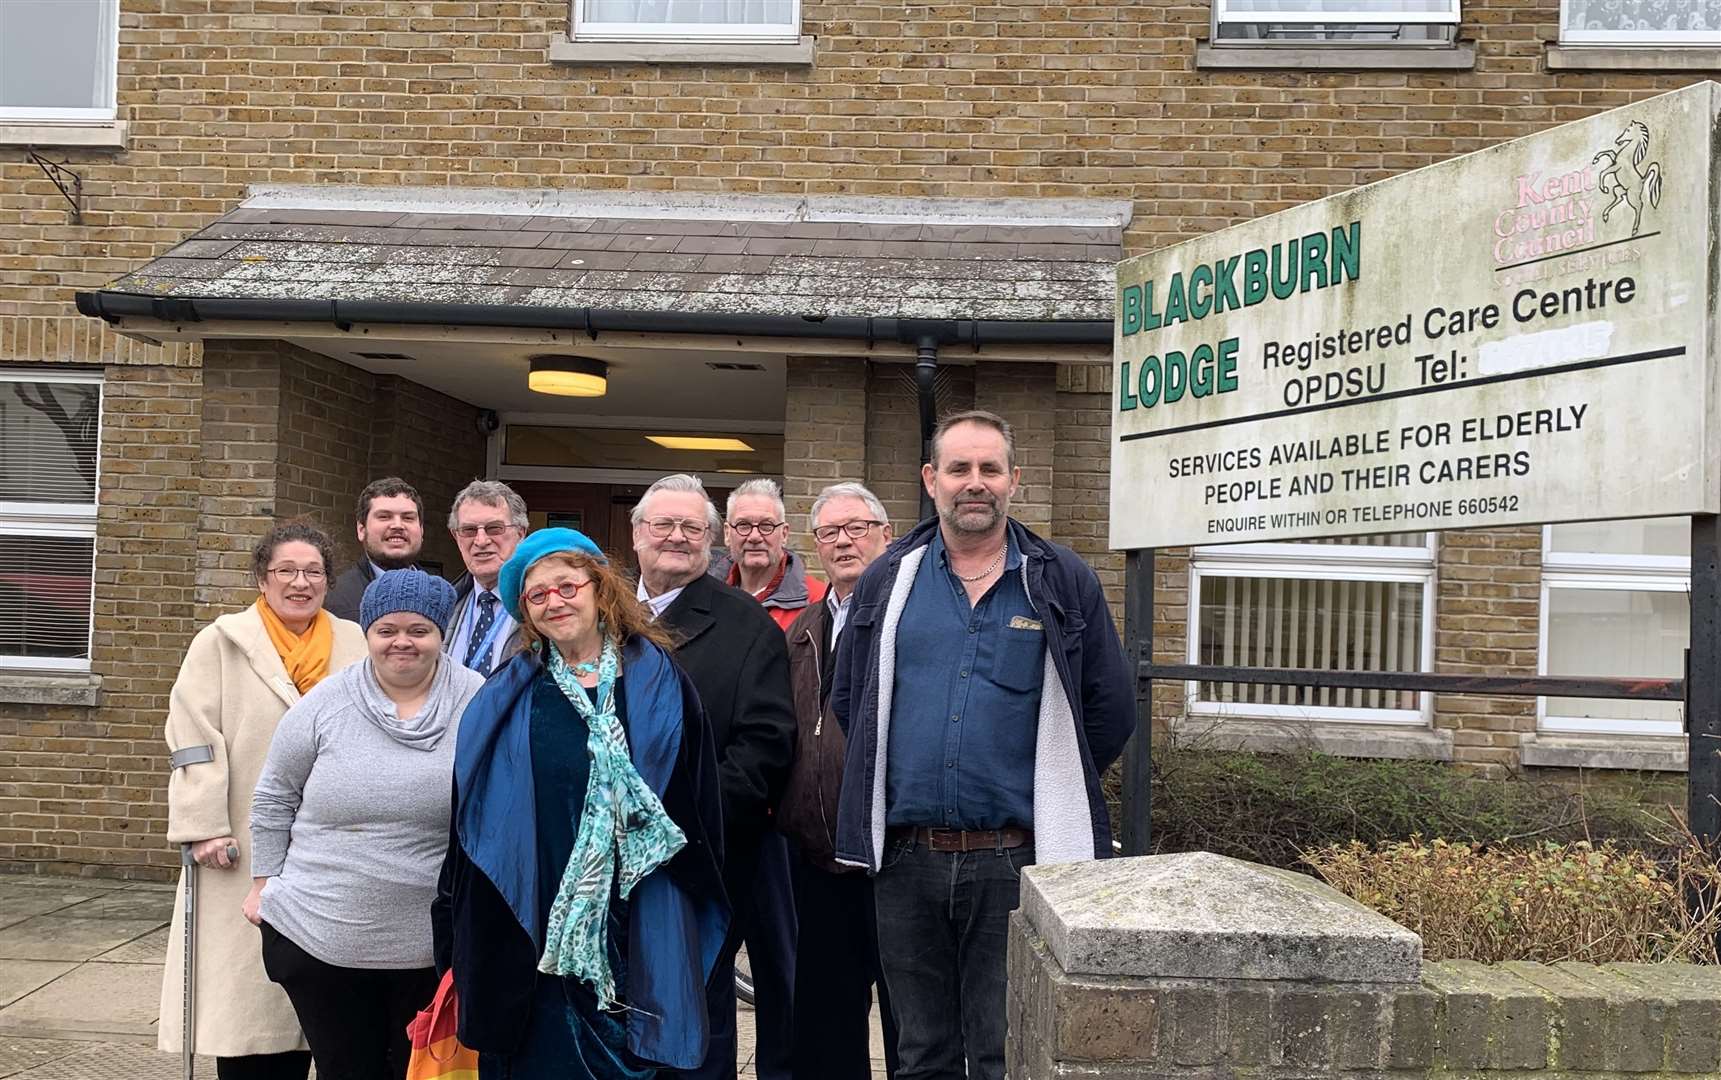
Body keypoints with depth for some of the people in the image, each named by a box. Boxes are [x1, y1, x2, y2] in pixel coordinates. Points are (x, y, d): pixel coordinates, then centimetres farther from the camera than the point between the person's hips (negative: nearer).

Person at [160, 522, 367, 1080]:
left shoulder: (354, 645, 10)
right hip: (245, 852, -2)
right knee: (246, 991, -1)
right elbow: (195, 738, -4)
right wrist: (205, 826, -13)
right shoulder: (221, 642, 3)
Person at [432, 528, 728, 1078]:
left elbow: (697, 804, 3)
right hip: (528, 931, 1)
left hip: (635, 931, -1)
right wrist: (459, 943, 5)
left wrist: (694, 907, 1)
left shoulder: (658, 681, 1)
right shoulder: (506, 697, 5)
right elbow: (470, 822, 7)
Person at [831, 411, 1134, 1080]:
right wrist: (890, 786, 12)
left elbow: (1111, 710, 4)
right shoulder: (886, 582, 8)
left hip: (1016, 861, -2)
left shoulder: (1063, 583, 2)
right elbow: (848, 701, 15)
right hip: (906, 859, 3)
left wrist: (1045, 789, 5)